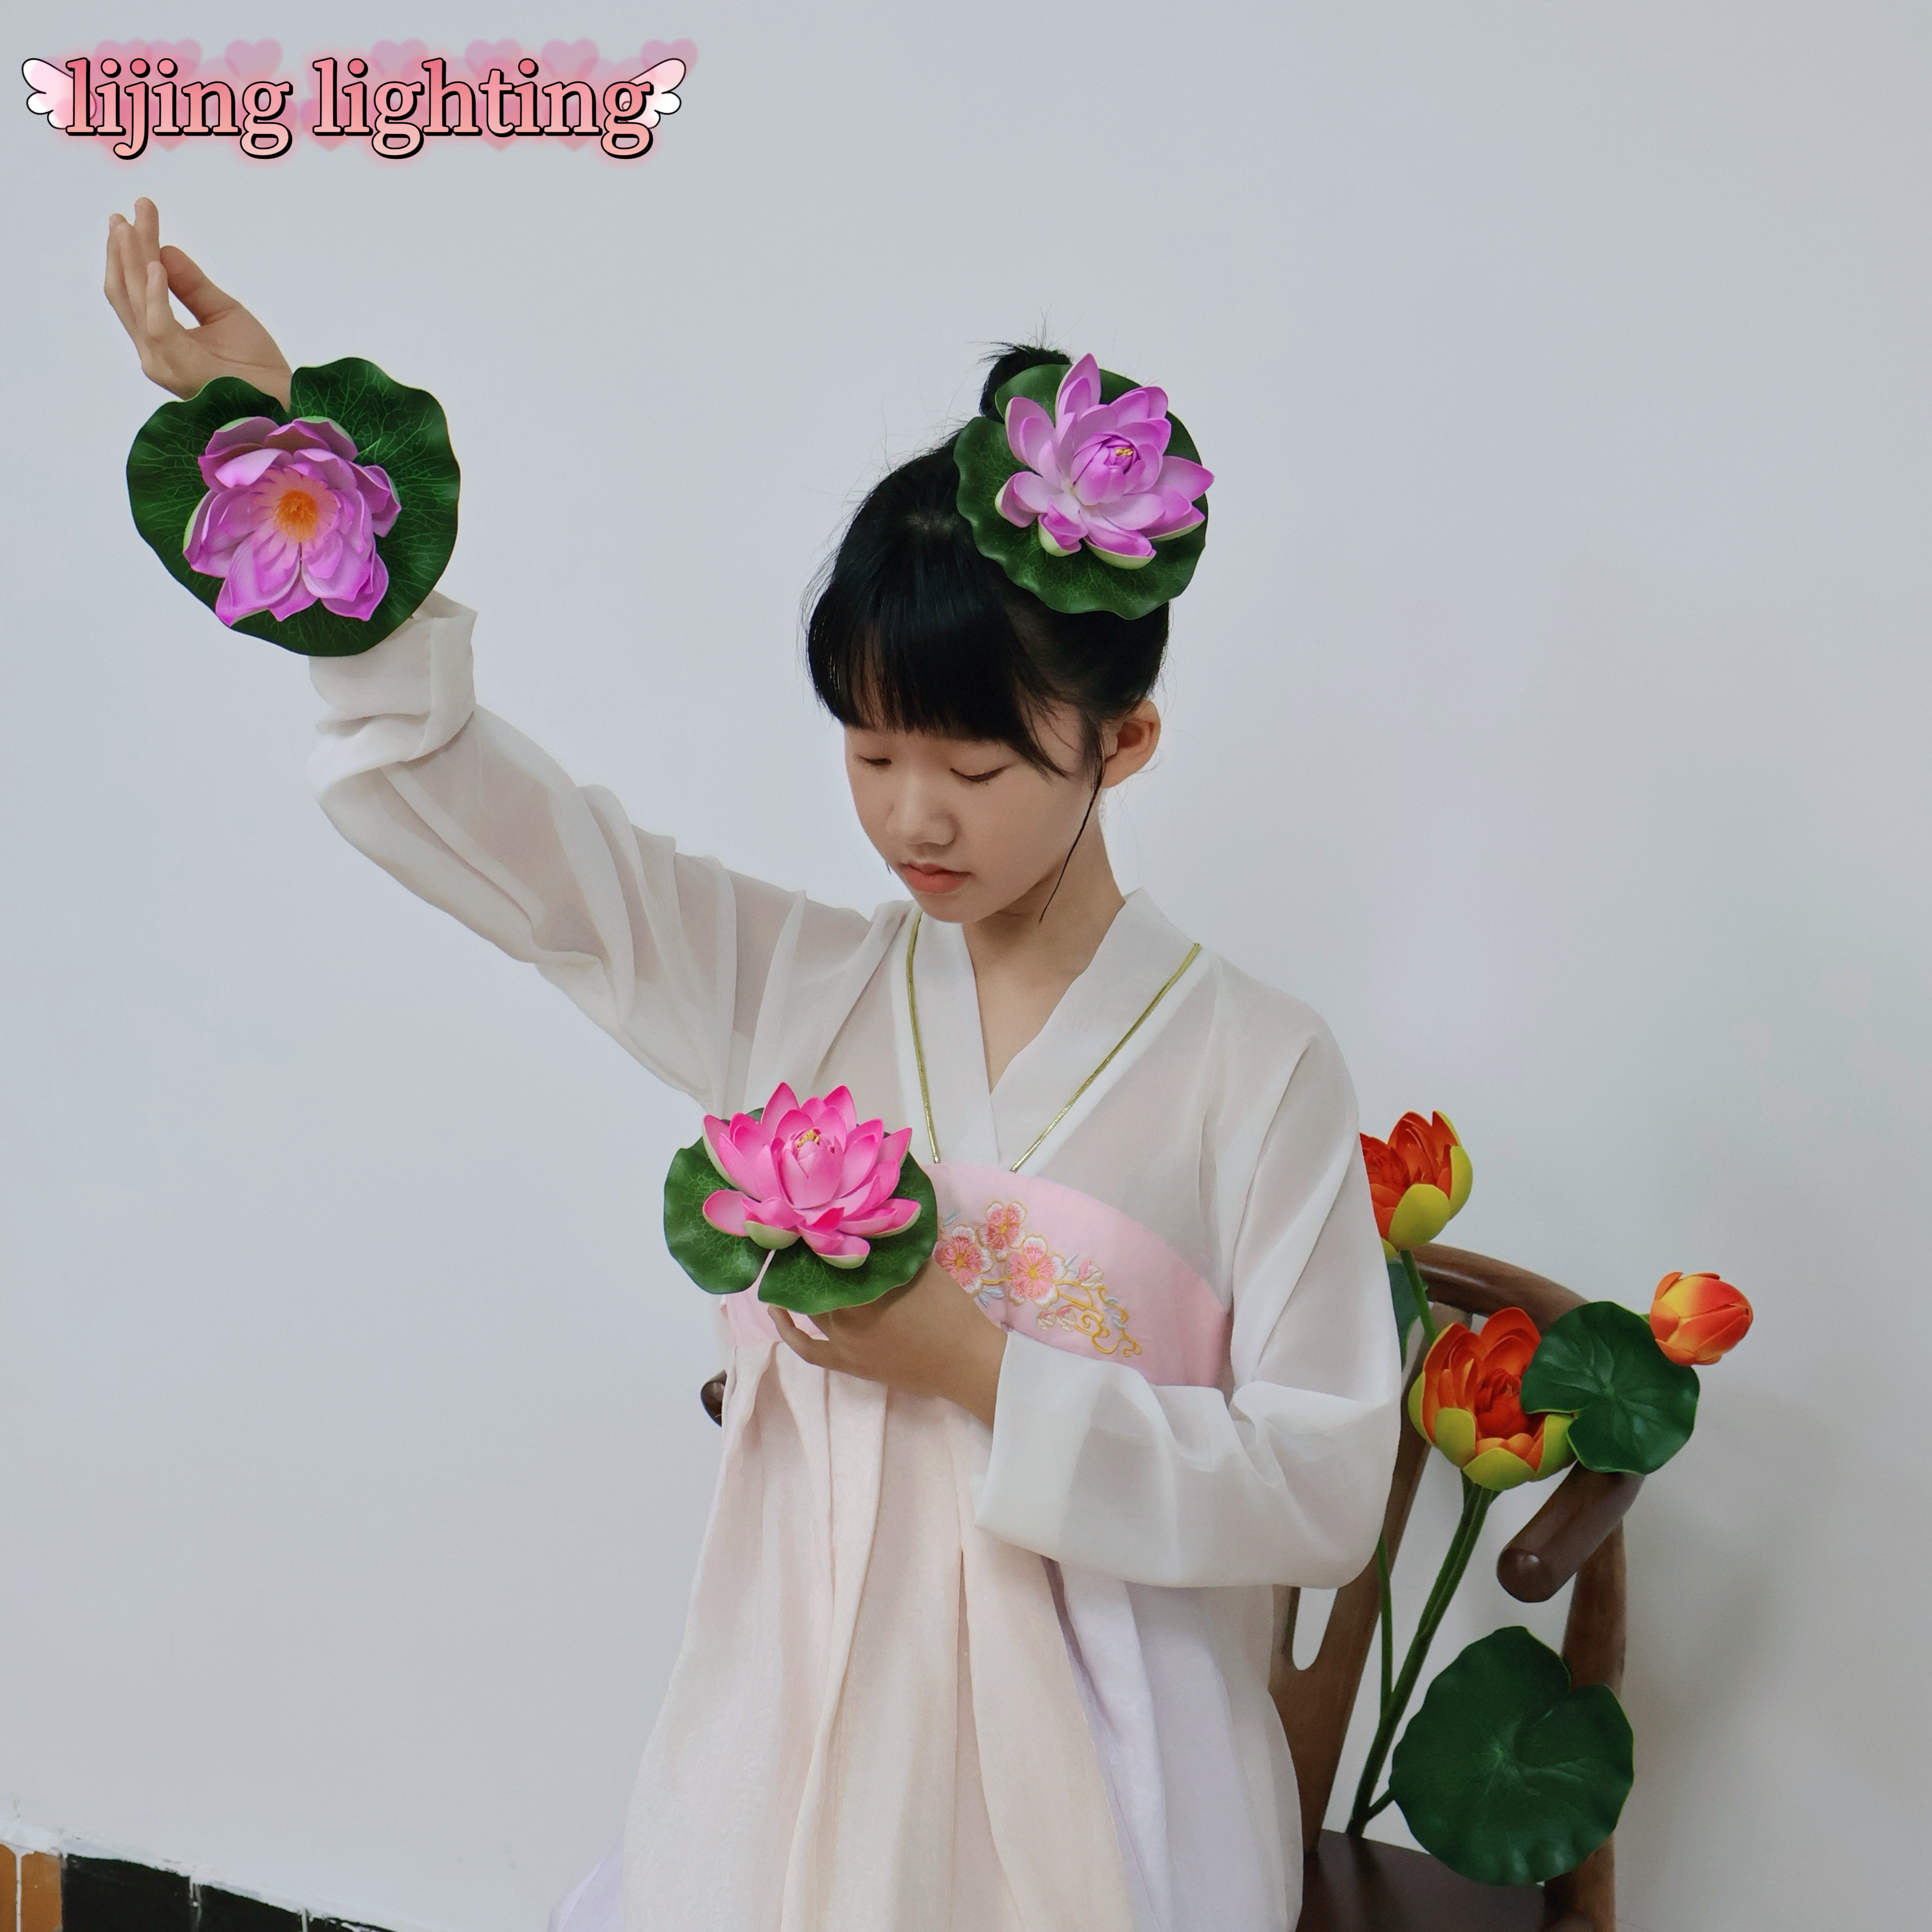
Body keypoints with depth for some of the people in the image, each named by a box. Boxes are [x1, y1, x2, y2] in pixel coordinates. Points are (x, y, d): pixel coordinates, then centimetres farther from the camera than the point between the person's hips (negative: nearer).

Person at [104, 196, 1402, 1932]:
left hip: (1084, 1782, -2)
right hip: (794, 1735, 3)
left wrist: (983, 1372, -20)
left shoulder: (1255, 1066, -10)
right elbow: (463, 806, -3)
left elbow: (1326, 1491, -11)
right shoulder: (791, 990, -1)